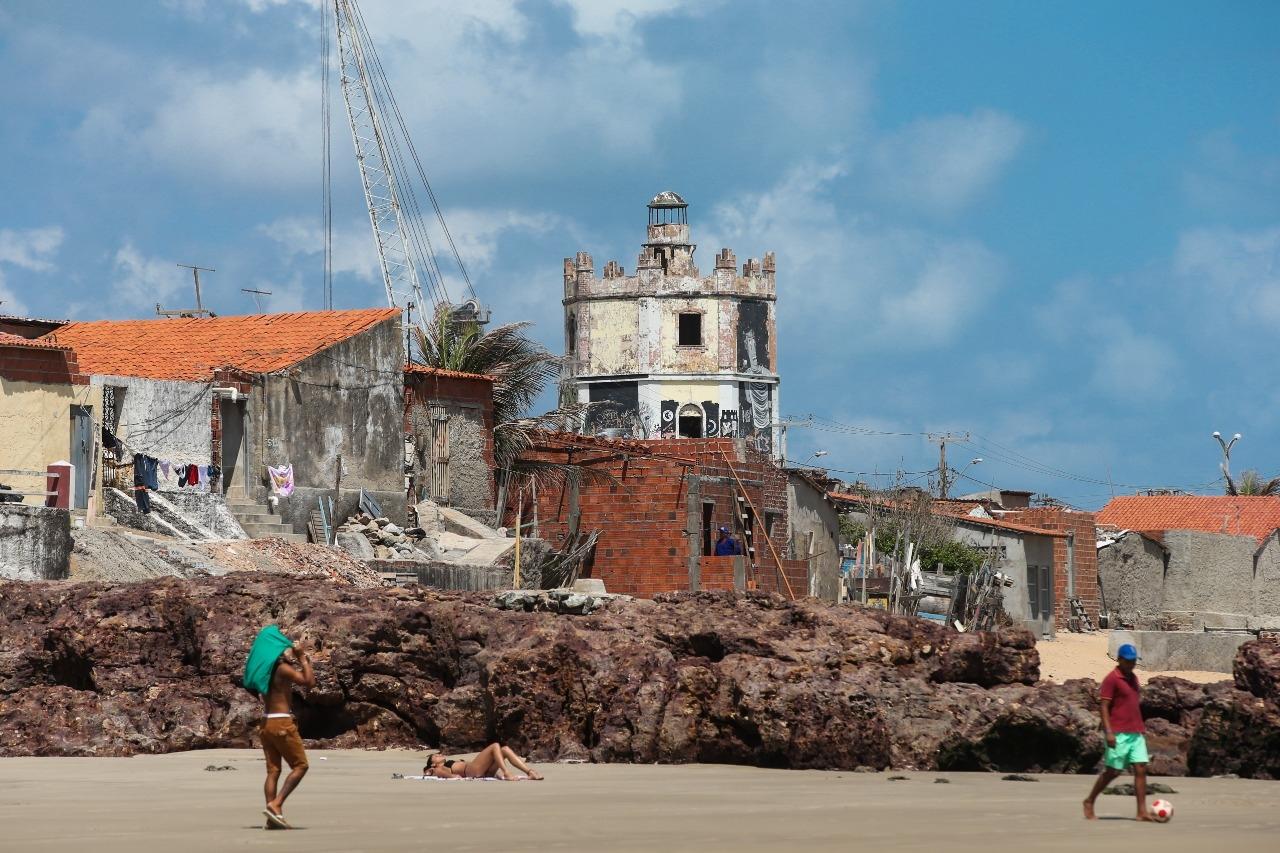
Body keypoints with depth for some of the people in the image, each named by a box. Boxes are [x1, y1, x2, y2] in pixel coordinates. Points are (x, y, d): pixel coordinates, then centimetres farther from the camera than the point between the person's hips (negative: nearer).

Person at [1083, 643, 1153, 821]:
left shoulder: (1133, 678, 16)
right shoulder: (1111, 679, -9)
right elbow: (1104, 707, -12)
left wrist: (1141, 727, 20)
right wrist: (1109, 732, -19)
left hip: (1136, 733, 7)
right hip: (1119, 734, -7)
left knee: (1141, 769, -3)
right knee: (1112, 771, -2)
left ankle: (1142, 811, -5)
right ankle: (1089, 802, 15)